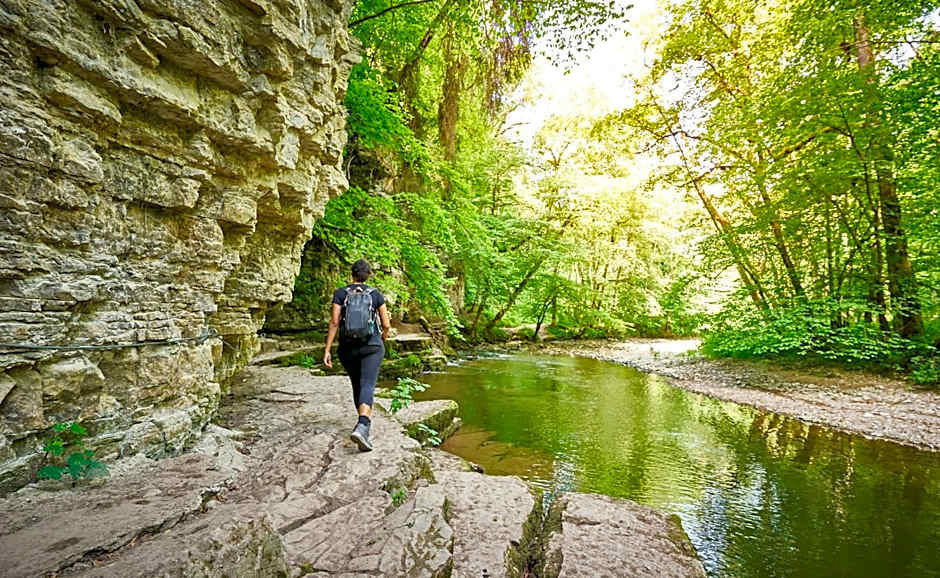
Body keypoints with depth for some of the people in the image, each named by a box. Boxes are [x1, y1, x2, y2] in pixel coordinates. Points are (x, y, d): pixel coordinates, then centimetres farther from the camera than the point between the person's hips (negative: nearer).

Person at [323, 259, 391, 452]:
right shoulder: (376, 294, 2)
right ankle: (361, 427, -33)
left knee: (357, 385, 20)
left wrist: (327, 350, -6)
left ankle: (366, 421, 35)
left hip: (347, 347, 2)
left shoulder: (340, 293, 1)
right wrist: (384, 335, 24)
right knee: (367, 387, -11)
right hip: (371, 346, -2)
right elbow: (386, 324, 2)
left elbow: (334, 322, -7)